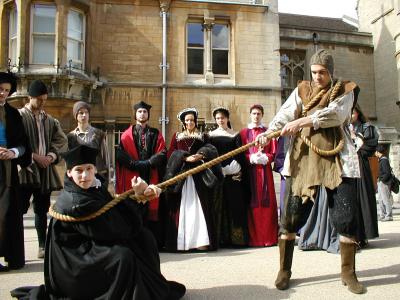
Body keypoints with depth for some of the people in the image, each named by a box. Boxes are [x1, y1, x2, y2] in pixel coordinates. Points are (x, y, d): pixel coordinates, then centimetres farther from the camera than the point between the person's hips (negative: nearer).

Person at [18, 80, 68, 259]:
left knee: (42, 210, 11)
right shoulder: (19, 116, -2)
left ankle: (43, 246, 17)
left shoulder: (49, 120, 13)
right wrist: (34, 156, -14)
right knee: (20, 209, -5)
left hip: (45, 170, 5)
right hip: (26, 169, -4)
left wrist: (52, 156, -7)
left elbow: (62, 140, 11)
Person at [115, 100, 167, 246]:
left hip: (151, 178, 1)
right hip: (132, 178, -1)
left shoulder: (156, 134, 14)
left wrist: (146, 163, -13)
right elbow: (121, 155, -2)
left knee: (152, 208, -2)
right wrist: (136, 164, -15)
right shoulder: (127, 135, 10)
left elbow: (162, 154, 1)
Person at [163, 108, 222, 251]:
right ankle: (181, 241, -5)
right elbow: (171, 154, 4)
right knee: (182, 208, -4)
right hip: (180, 174, 0)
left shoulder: (203, 136, 16)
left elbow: (210, 150, 2)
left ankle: (201, 241, -9)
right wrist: (185, 158, -13)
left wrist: (200, 155, -18)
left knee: (199, 206, -7)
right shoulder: (176, 136, 16)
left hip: (199, 176, 0)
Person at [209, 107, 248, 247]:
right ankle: (220, 237, 1)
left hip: (233, 174, -1)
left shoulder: (235, 135, 9)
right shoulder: (211, 135, 11)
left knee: (234, 203, -3)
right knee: (219, 204, -1)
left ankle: (236, 237, 1)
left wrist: (239, 170, -11)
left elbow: (240, 154, 3)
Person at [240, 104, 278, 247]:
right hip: (249, 171, -1)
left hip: (265, 171, 1)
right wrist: (252, 158, -13)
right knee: (252, 203, -3)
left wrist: (264, 158, -12)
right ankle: (253, 237, 1)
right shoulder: (244, 133, 10)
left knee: (266, 202, -2)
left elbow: (273, 153, 7)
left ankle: (268, 237, 3)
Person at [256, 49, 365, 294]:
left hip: (337, 158, -1)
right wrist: (269, 132, -23)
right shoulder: (302, 90, 13)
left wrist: (300, 122, -24)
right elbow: (286, 113, -4)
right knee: (291, 216, -1)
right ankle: (284, 271, 13)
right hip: (304, 157, 1)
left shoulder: (345, 91, 8)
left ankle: (348, 273, 16)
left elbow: (334, 114, -13)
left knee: (346, 216, -2)